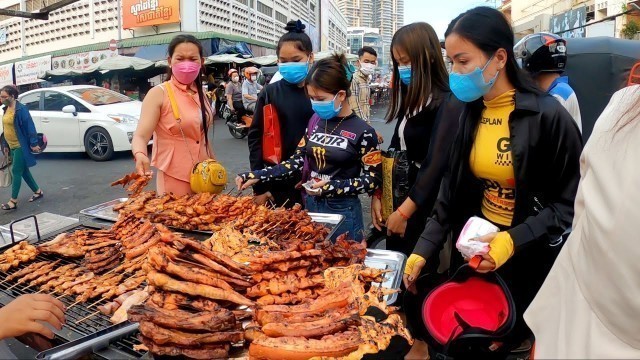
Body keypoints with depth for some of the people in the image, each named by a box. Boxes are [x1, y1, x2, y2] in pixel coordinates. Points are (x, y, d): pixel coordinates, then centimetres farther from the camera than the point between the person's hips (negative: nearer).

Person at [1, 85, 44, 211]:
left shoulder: (21, 109, -16)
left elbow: (30, 127, -17)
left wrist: (33, 144, -20)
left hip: (21, 146, -9)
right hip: (12, 146, 9)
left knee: (16, 172, -6)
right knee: (23, 171, 14)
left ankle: (13, 201, -2)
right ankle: (38, 191, 27)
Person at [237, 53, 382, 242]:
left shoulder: (362, 131, -13)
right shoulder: (315, 123, 3)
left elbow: (373, 180, -11)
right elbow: (297, 161, 4)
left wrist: (334, 186, -22)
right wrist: (258, 175, -6)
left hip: (342, 211, -5)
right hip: (311, 205, 5)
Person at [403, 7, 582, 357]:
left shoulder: (548, 116, -18)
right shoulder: (468, 113, -2)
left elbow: (570, 201, -12)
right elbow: (451, 191, 3)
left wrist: (515, 241, -24)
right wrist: (424, 249, -2)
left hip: (531, 257, -5)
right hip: (475, 248, 5)